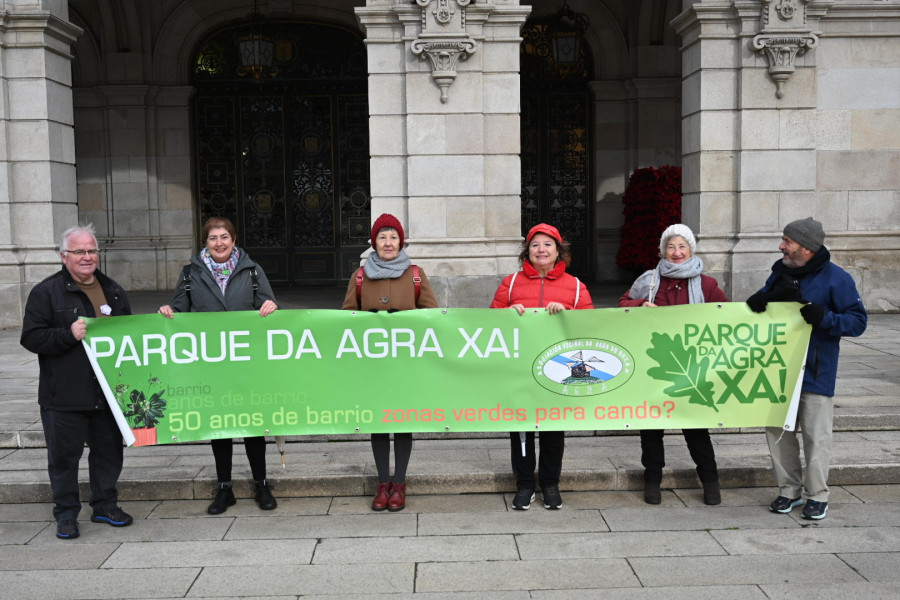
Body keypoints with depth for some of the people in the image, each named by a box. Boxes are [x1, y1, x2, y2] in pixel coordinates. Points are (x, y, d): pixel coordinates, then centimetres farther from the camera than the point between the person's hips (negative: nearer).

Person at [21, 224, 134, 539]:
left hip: (109, 392, 5)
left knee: (109, 451, 12)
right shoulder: (46, 292, -3)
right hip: (64, 395, -4)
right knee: (64, 455, 4)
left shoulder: (113, 290, 13)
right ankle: (66, 514, 19)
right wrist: (69, 334, -21)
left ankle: (106, 505, 28)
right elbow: (31, 337, -9)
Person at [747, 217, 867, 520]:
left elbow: (858, 321, -9)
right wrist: (757, 301, -6)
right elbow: (763, 303, 19)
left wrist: (825, 318, -27)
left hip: (816, 373, -5)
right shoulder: (781, 272, 8)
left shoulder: (836, 279, -9)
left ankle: (817, 495, 16)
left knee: (816, 435, 2)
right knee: (778, 431, 9)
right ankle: (789, 489, 23)